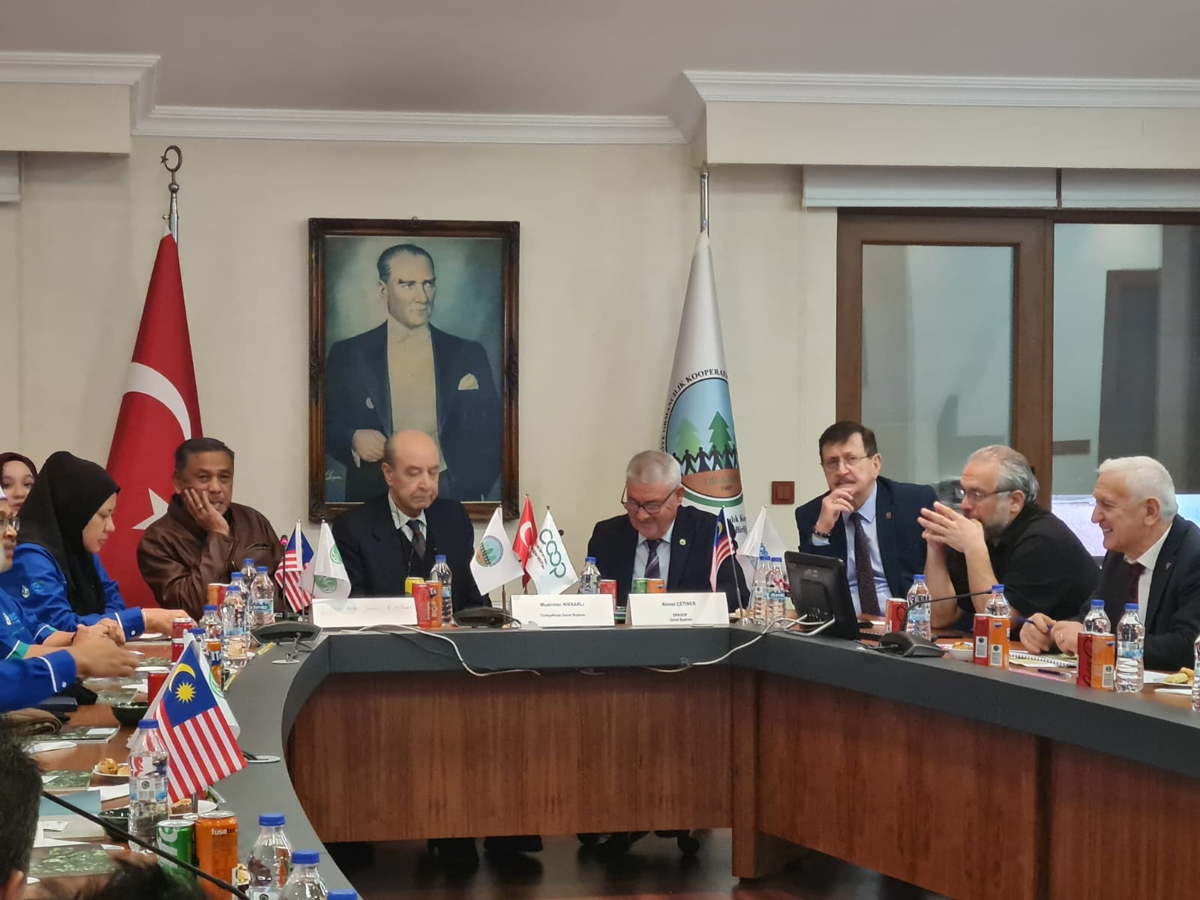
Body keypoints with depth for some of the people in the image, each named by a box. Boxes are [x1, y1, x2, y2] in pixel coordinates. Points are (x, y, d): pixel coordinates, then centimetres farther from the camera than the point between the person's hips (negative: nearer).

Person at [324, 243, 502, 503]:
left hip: (450, 500, 0)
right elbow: (325, 426, 13)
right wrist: (352, 439, -7)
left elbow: (491, 436, 12)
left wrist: (472, 487, -3)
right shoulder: (347, 355, 7)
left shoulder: (468, 355, 9)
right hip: (375, 499, 0)